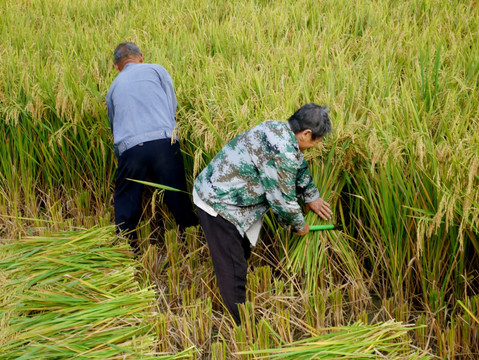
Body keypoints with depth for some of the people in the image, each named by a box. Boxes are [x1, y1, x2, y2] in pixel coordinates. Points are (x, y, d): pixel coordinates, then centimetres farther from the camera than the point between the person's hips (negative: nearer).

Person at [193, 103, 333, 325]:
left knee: (242, 254, 22)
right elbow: (282, 199, -17)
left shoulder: (280, 129, 3)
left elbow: (299, 165, 22)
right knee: (233, 271, -4)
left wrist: (311, 196, 33)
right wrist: (299, 226, 2)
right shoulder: (282, 153, -28)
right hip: (218, 204, -11)